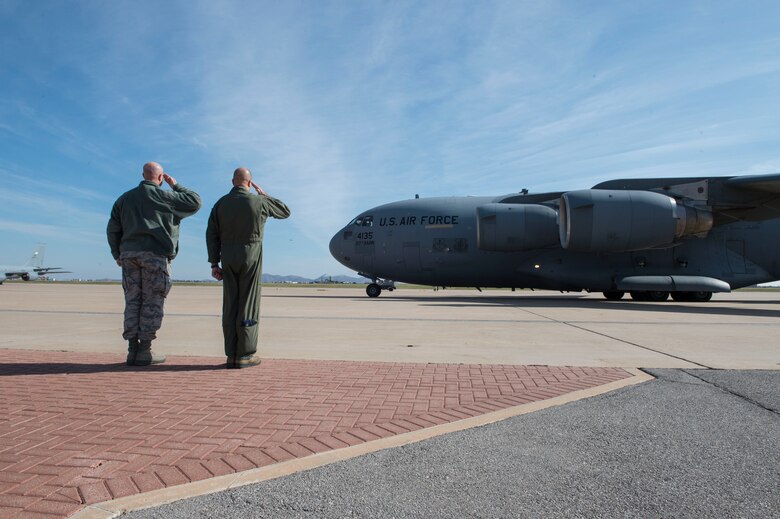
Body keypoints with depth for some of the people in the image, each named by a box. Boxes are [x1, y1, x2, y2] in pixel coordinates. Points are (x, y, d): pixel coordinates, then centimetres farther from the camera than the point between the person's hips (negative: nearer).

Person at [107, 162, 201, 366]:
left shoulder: (125, 198, 16)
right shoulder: (165, 197, 0)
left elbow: (113, 229, 13)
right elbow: (195, 202, 4)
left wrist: (117, 255, 21)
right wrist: (175, 185, 14)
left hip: (129, 255, 5)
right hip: (155, 256, -5)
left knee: (133, 301, 6)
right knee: (152, 303, -2)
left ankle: (133, 350, 5)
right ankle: (144, 352, -2)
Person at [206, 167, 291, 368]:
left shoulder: (220, 204, 6)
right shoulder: (258, 202, -4)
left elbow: (212, 235, 3)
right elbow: (285, 211, 11)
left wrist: (214, 264, 6)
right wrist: (265, 195, 18)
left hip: (228, 259, 4)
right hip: (251, 257, -4)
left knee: (230, 306, 6)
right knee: (248, 306, -1)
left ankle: (231, 354, 8)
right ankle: (245, 355, -1)